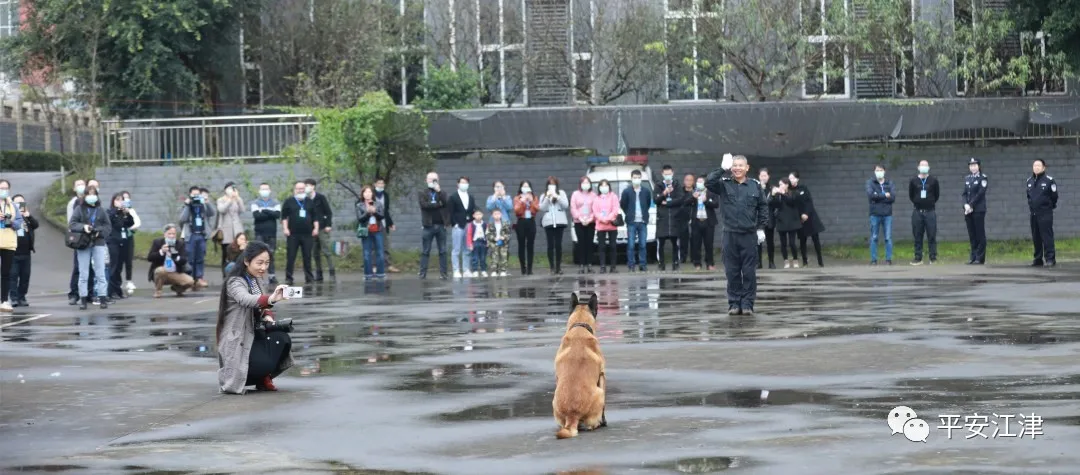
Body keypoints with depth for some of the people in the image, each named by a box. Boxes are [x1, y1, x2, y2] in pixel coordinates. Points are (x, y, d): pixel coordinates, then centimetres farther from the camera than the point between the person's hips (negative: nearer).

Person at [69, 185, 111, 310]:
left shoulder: (101, 210, 4)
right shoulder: (80, 209, 2)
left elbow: (108, 226, 6)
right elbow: (71, 224, -2)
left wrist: (100, 231, -12)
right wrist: (83, 227, -18)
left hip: (99, 243, 0)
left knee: (100, 272, -1)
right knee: (83, 274, 3)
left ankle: (102, 298, 1)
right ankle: (83, 299, 7)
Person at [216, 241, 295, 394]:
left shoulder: (256, 279, 7)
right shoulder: (235, 282, -18)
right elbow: (245, 299, -40)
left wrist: (268, 315, -7)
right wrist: (271, 299, -59)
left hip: (253, 333, 7)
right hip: (237, 338, -7)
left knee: (283, 340, -20)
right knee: (264, 363, -27)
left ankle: (263, 377, 1)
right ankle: (239, 376, 4)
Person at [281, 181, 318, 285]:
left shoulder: (310, 202, 14)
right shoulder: (289, 202, 7)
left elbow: (315, 217, 15)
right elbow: (284, 216, 4)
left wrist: (316, 228, 4)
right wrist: (285, 228, -6)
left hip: (307, 234, 2)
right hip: (293, 234, -2)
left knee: (307, 257, 4)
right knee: (290, 257, -4)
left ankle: (309, 277, 10)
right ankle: (288, 278, -1)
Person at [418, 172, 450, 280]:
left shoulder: (442, 193, 13)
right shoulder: (422, 194, 7)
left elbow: (446, 202, -7)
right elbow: (424, 205, -12)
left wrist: (439, 191, -10)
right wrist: (439, 204, -8)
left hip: (441, 225, 2)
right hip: (429, 226, -2)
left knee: (442, 251, 1)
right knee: (425, 251, 0)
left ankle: (443, 273, 3)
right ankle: (423, 273, 2)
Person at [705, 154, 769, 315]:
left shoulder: (755, 185, 3)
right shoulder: (724, 184, 1)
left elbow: (763, 207, 9)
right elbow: (708, 183, -16)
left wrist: (761, 228, 3)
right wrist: (722, 169, -23)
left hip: (749, 234, 0)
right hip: (730, 234, 0)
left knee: (749, 271, 1)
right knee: (732, 271, 4)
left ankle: (747, 303, 7)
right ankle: (734, 303, 10)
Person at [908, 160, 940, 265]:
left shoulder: (933, 181, 3)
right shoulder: (913, 181, 5)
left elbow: (937, 194, 11)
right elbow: (911, 195, 13)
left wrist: (931, 203, 9)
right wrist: (916, 203, 9)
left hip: (930, 212, -1)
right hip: (917, 212, 1)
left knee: (932, 236, -2)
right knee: (917, 236, 3)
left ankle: (933, 258, 1)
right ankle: (918, 258, 8)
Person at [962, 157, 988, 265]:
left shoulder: (983, 178, -3)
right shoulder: (967, 179, 15)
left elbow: (980, 193, -11)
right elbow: (965, 194, 10)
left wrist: (971, 205, -15)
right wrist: (966, 205, -7)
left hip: (979, 210, -6)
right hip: (968, 211, 6)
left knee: (980, 234, -3)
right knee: (971, 235, 7)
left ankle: (980, 258, -2)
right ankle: (973, 257, 11)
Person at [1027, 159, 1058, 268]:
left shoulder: (1049, 180, -6)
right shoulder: (1030, 181, 12)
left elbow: (1054, 196, -1)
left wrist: (1050, 206, 7)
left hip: (1045, 214, -6)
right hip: (1033, 213, 6)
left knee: (1047, 236, -9)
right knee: (1036, 238, 9)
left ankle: (1050, 258, -8)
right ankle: (1038, 259, 15)